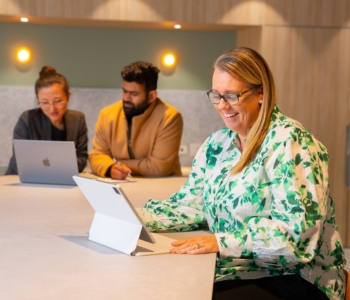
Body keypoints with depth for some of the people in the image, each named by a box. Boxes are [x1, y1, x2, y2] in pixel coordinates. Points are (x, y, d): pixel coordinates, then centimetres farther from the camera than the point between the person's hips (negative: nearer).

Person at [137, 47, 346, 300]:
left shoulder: (289, 141, -13)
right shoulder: (217, 144, 10)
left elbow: (297, 230, -22)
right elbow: (190, 205, 9)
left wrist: (221, 242, -27)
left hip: (291, 279, -6)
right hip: (233, 273, 7)